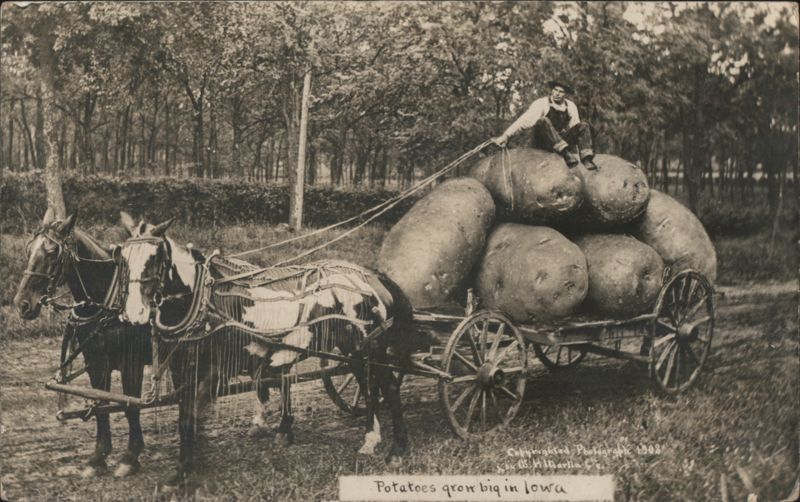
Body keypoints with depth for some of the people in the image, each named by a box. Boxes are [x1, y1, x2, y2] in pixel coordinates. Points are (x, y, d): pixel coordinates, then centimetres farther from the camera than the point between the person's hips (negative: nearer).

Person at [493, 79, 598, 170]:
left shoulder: (571, 107, 8)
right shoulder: (542, 103, -6)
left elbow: (575, 126, 9)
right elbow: (525, 120, -15)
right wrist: (505, 136, -25)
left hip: (562, 140, 4)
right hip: (543, 142, -4)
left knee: (583, 126, -15)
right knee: (543, 121, -34)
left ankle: (587, 159, -33)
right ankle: (566, 153, -48)